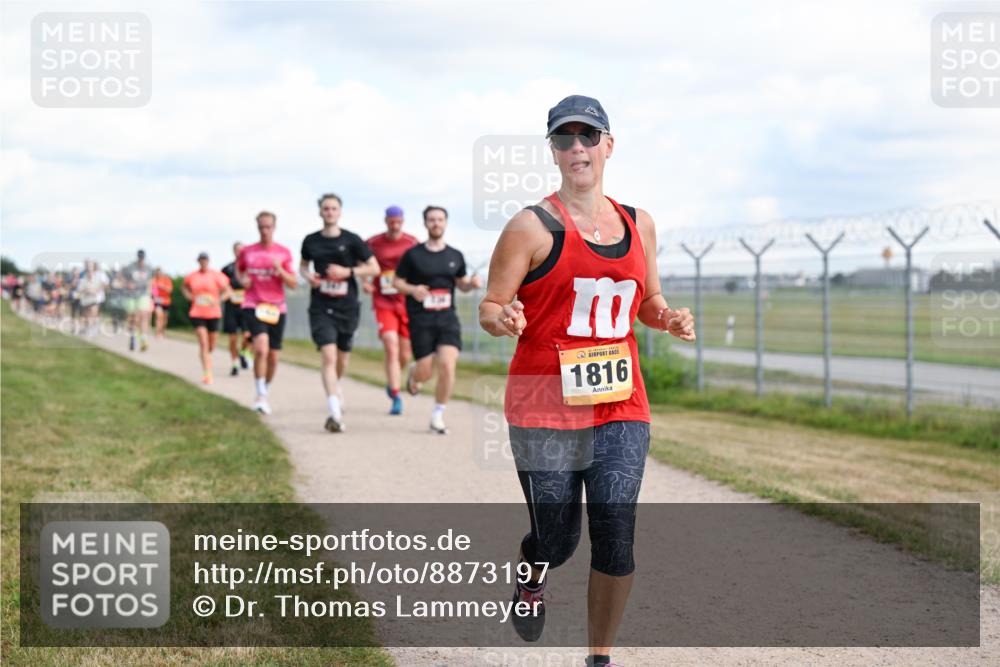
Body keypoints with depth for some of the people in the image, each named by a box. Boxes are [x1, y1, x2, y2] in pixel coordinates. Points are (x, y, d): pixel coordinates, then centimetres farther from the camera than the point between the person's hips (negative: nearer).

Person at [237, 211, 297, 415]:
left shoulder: (284, 253, 3)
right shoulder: (247, 251, 4)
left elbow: (294, 284, 1)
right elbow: (238, 270, 23)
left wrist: (280, 270, -16)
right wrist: (243, 279, 1)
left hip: (276, 308, 2)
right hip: (252, 306, -2)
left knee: (273, 356, 6)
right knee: (261, 348, -23)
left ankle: (265, 392, 29)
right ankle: (260, 396, -13)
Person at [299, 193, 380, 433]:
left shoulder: (351, 240, -1)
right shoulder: (311, 241, 5)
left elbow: (374, 268, 2)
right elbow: (303, 265, 21)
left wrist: (348, 272, -12)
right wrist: (307, 275, -2)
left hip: (347, 306, 1)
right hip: (321, 307, -1)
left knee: (342, 358, 12)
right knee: (328, 356, -16)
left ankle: (334, 387, 47)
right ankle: (335, 413, -21)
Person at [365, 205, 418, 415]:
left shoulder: (412, 243, 2)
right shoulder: (373, 243, -1)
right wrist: (365, 282, -7)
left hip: (407, 304, 2)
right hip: (384, 304, -2)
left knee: (405, 354, 7)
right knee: (391, 348, -16)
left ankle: (392, 382, 38)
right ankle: (396, 398, -12)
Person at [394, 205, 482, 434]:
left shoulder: (455, 256, 10)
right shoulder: (413, 254, 0)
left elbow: (462, 283, 21)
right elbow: (397, 281, 6)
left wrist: (473, 283, -2)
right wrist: (412, 290, -15)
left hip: (447, 318, 2)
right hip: (421, 321, -2)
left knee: (447, 365, -16)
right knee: (426, 372, -5)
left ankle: (438, 416, -1)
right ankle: (413, 373, 35)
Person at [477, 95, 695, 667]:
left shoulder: (639, 224, 12)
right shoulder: (533, 227, -5)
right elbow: (491, 306, -5)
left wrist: (669, 318, 1)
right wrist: (502, 319, -28)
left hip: (621, 406, 4)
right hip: (545, 407, -3)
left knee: (615, 536, -5)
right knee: (557, 540, 2)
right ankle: (534, 574, 40)